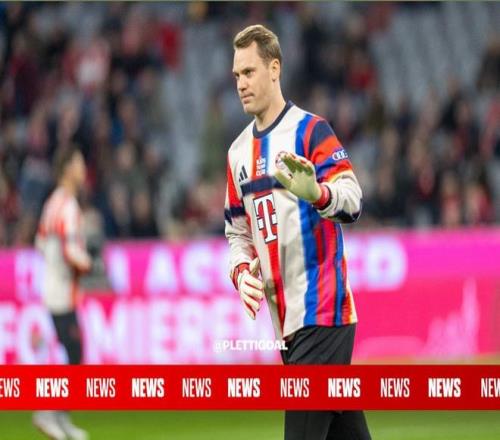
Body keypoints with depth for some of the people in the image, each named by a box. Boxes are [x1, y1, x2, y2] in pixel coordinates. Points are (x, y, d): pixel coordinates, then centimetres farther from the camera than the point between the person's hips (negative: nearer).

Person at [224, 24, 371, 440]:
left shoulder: (311, 130, -6)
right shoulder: (238, 152, 16)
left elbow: (352, 198, -20)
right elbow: (238, 231, 23)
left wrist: (318, 194, -41)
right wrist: (242, 272, 2)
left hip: (322, 313, -7)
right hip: (285, 323, 7)